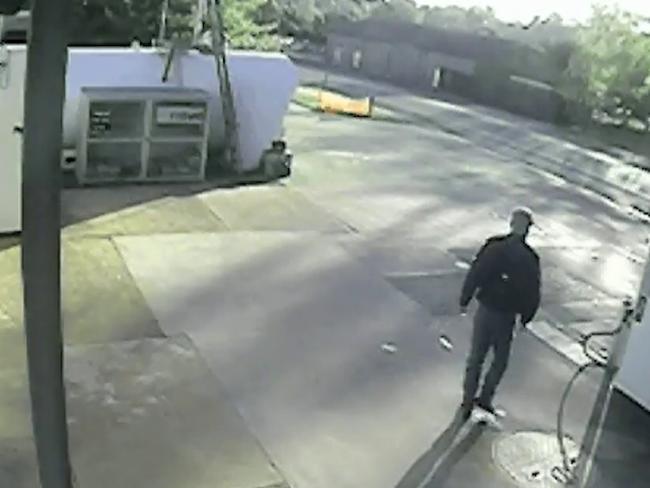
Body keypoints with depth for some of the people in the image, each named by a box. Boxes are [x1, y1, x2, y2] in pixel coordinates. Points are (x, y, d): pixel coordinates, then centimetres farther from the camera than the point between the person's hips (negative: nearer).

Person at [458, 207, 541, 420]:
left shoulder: (493, 246, -10)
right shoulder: (529, 258, -11)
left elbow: (474, 275, -9)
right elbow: (533, 292, -5)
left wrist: (465, 300, 3)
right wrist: (525, 318, 8)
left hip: (485, 310, 1)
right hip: (507, 316, -1)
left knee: (475, 358, 14)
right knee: (500, 360, 19)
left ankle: (468, 402, 19)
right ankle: (485, 398, 21)